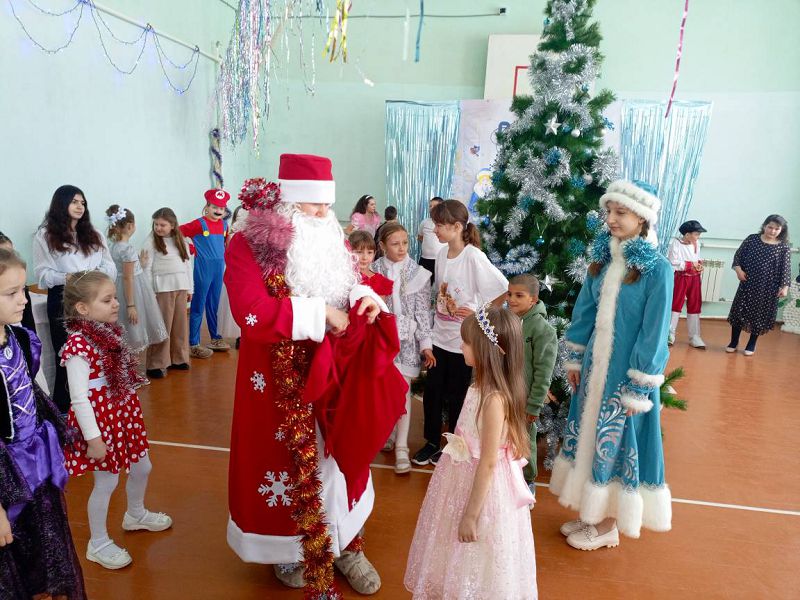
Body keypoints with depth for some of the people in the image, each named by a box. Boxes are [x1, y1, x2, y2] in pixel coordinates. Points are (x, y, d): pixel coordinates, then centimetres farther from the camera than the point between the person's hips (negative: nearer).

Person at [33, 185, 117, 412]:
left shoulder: (94, 235, 15)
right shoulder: (45, 236, 3)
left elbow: (111, 268, 8)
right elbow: (42, 275, -5)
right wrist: (67, 277, -22)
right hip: (63, 302, -3)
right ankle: (63, 410, 14)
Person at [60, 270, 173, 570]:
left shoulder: (109, 334, 2)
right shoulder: (78, 345, -24)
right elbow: (79, 398, -23)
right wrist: (93, 438, -20)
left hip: (124, 413, 9)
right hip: (100, 420, -8)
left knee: (142, 467, 22)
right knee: (106, 482, 7)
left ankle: (136, 515, 49)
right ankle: (98, 543, 30)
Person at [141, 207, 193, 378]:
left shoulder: (182, 241, 10)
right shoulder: (151, 242, -4)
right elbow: (147, 268, -6)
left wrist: (190, 288, 12)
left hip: (181, 287, 5)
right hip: (162, 288, -5)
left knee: (180, 324, 10)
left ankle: (178, 358, 22)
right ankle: (156, 364, 3)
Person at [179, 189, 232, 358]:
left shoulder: (224, 225, 8)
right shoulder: (199, 224, -10)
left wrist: (221, 255, 10)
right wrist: (193, 250, -9)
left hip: (219, 268, 6)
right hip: (203, 268, -6)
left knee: (213, 305, 16)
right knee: (198, 306, 0)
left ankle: (215, 339, 28)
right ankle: (193, 344, 7)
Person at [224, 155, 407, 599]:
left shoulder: (332, 241, 5)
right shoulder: (249, 245, -14)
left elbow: (349, 284, 15)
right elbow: (250, 312, -26)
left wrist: (365, 296, -9)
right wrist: (318, 313, -24)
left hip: (335, 374, 6)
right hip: (282, 383, -5)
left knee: (338, 456, 16)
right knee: (291, 461, 11)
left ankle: (344, 544, 37)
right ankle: (287, 549, 37)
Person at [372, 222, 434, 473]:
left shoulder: (417, 273, -4)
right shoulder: (374, 270, 0)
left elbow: (423, 311, -3)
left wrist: (426, 343, -5)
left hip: (406, 338, -1)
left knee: (402, 387, -2)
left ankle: (401, 448, 7)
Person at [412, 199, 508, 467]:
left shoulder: (473, 256, -18)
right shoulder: (442, 254, 3)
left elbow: (504, 289, -19)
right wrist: (440, 312, 5)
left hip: (463, 339, -6)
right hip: (440, 335, 6)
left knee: (456, 395, 10)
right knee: (432, 391, 12)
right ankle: (432, 442, 31)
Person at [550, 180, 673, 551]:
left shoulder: (656, 268, -15)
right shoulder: (602, 259, 3)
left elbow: (654, 333, -15)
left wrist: (639, 388, -14)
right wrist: (575, 358, 9)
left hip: (627, 371, -6)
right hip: (594, 366, 6)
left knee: (615, 442, 7)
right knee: (588, 435, 16)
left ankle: (608, 526, 27)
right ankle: (591, 512, 35)